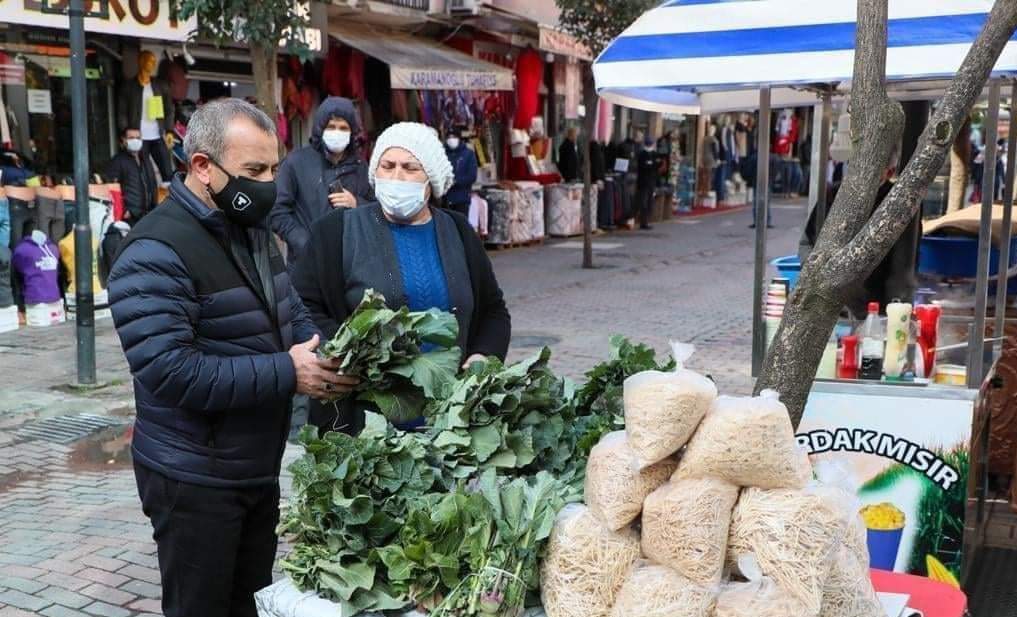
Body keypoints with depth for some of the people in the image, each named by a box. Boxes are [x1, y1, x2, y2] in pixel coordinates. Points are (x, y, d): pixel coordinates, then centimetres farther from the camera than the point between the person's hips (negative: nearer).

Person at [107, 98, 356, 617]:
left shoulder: (252, 230, 8)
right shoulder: (156, 253, -22)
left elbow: (291, 311, 15)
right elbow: (171, 372, -30)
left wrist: (325, 351, -7)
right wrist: (286, 373, -27)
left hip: (260, 467, 8)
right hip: (194, 480, -8)